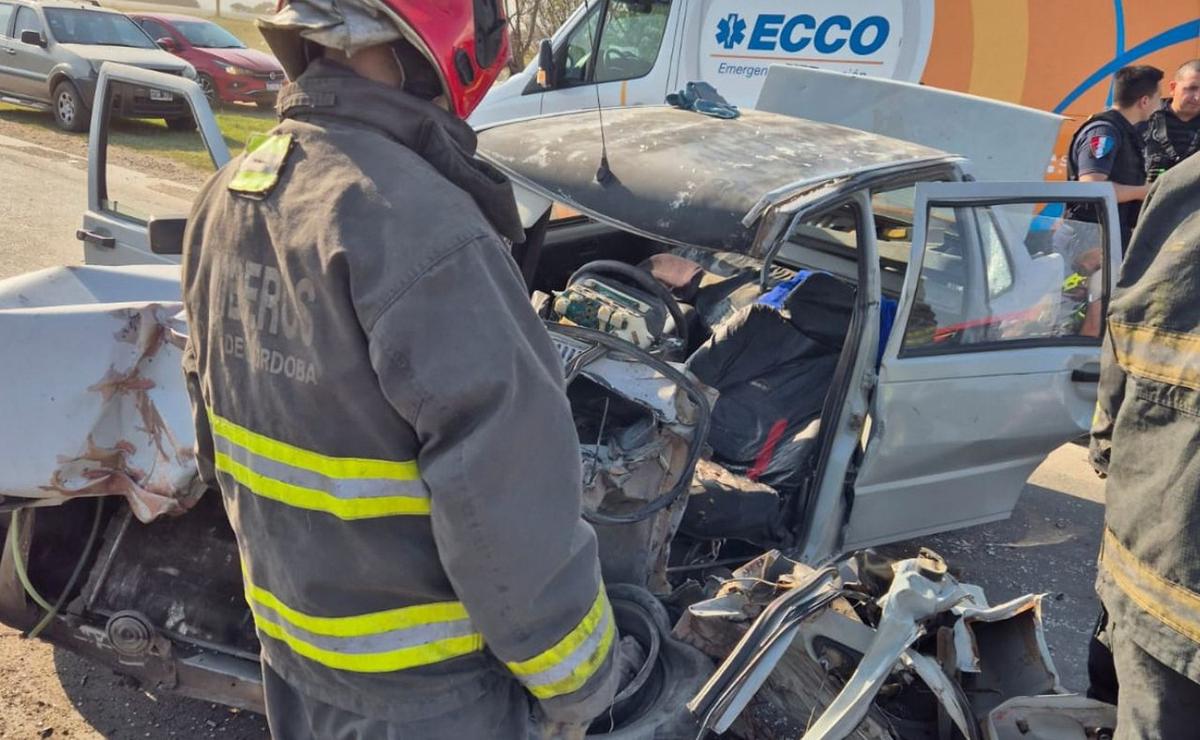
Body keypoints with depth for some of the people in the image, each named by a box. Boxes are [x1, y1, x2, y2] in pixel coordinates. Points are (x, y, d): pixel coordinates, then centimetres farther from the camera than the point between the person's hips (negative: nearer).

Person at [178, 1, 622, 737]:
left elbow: (219, 432, 8)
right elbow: (508, 505, -28)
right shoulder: (422, 229, -31)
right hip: (419, 677, -7)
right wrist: (575, 671, -13)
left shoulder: (227, 198, -4)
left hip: (287, 635, 7)